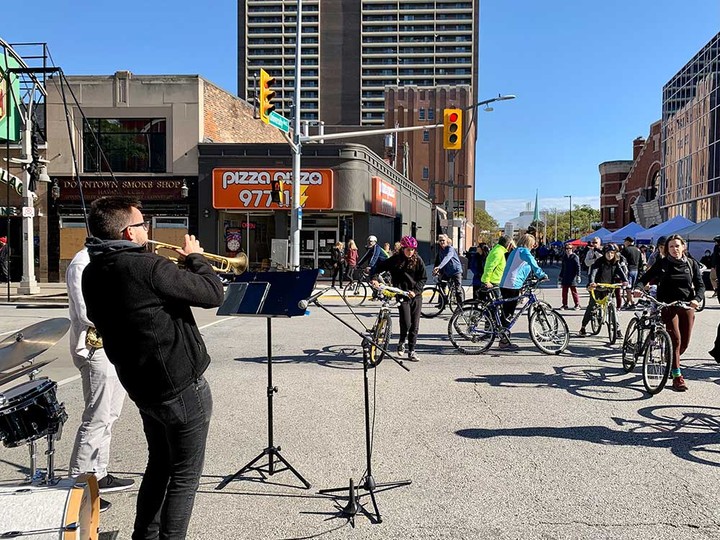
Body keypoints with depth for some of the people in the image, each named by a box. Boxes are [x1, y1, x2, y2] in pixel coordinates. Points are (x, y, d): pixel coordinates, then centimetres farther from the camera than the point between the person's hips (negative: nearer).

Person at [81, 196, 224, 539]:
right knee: (185, 476, 8)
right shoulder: (145, 267, -24)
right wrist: (195, 258, -2)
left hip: (141, 386, 8)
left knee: (159, 463, 25)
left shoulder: (92, 274, 2)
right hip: (181, 388, -8)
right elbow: (213, 294, -21)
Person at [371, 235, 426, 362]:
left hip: (416, 295, 2)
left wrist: (415, 291, -11)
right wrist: (374, 278, -13)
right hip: (402, 295, -2)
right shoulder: (395, 260, -1)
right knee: (406, 323, -13)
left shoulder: (418, 260, 2)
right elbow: (379, 267, 4)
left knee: (415, 325, 2)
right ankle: (401, 343, 17)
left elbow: (423, 278, 3)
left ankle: (411, 351, 13)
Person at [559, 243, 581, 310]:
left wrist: (578, 275, -16)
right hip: (565, 278, 6)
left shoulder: (575, 257, -4)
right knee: (564, 291, 6)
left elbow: (578, 267, -8)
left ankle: (577, 305, 5)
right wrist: (561, 276, 22)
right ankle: (565, 305, 13)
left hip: (572, 278, -6)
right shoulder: (564, 257, 15)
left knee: (574, 291, -3)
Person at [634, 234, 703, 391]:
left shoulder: (691, 264, 7)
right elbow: (645, 277, -1)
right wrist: (639, 288, -23)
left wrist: (697, 299, -15)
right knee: (675, 339, -14)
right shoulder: (662, 263, 1)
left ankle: (672, 362, 34)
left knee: (685, 342, 4)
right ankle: (677, 376, -9)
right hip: (668, 306, -3)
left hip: (687, 306, 3)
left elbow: (700, 285, 4)